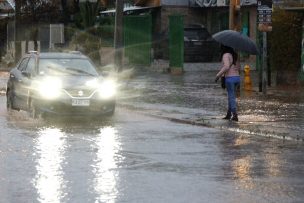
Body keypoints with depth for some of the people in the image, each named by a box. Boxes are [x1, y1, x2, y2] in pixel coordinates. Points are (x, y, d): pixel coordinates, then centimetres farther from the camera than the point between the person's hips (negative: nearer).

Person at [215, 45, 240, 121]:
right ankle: (229, 114, 24)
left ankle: (235, 115, -7)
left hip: (230, 78, -7)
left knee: (231, 97, -3)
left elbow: (226, 67, -23)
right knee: (231, 97, 18)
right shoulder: (234, 55, 14)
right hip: (237, 77, 7)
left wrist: (218, 75, -16)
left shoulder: (226, 55, -10)